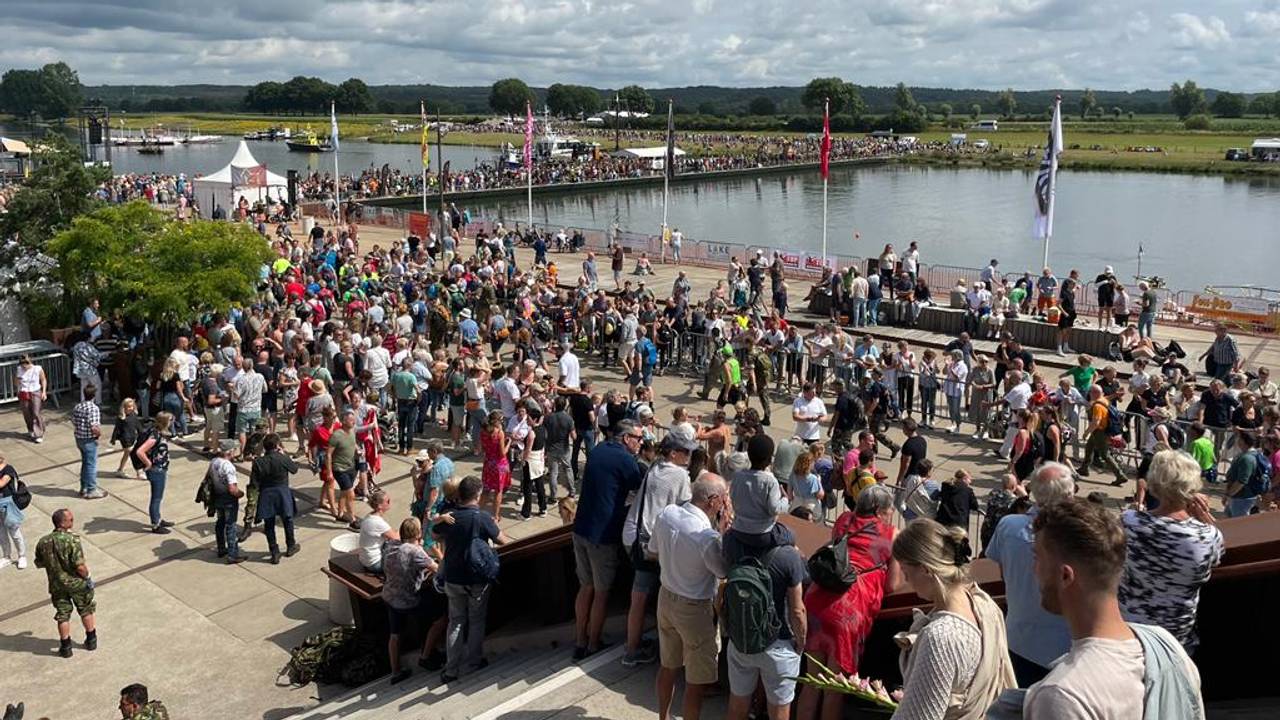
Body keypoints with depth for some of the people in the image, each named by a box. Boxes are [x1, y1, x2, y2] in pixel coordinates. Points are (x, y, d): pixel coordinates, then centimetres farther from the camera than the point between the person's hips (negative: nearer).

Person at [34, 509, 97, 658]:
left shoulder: (43, 542, -10)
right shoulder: (72, 540, -27)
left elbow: (39, 563, 3)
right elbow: (80, 567, -27)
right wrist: (87, 577, -10)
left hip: (57, 585, 4)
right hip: (76, 583, -3)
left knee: (63, 615, 18)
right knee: (85, 611, 19)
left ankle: (65, 647, 26)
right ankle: (91, 640, 30)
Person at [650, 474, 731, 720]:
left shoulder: (666, 514, -9)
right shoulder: (708, 536, -30)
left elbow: (653, 552, 6)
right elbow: (724, 572, -13)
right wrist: (723, 529, -15)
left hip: (666, 597, 8)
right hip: (695, 610, -7)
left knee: (669, 666, 25)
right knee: (697, 680, 10)